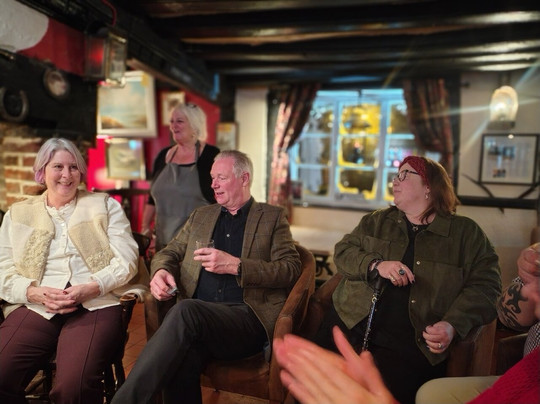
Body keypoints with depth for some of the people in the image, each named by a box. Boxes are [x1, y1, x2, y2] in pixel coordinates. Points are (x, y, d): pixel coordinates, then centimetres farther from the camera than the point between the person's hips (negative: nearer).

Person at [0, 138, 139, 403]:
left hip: (95, 306, -2)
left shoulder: (105, 206, 12)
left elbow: (126, 260, 2)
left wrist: (90, 288, -13)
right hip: (34, 308, 3)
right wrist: (36, 293, -10)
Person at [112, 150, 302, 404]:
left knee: (185, 311, -33)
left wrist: (234, 265, -14)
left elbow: (291, 269, -1)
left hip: (248, 317, -3)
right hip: (197, 317, 3)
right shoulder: (201, 215, 23)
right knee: (181, 361, -32)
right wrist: (161, 271, -4)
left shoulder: (273, 217, 10)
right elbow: (169, 253, 22)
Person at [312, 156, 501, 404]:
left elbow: (484, 286, 1)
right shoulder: (376, 221, 14)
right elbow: (342, 251, 6)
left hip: (409, 343, -2)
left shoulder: (466, 232, 7)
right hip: (349, 325, 3)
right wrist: (376, 265, -13)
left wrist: (453, 324, -15)